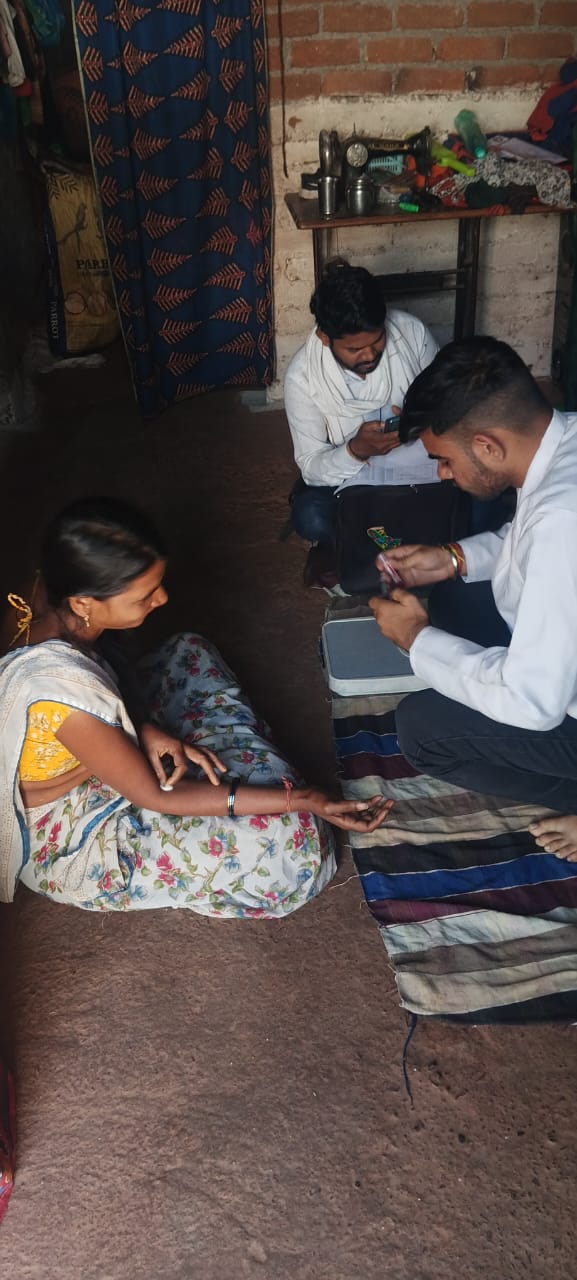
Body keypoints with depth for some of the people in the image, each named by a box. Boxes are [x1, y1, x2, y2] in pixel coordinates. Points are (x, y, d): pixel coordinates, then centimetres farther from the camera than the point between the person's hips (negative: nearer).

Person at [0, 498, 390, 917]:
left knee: (191, 654, 15)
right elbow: (154, 795, -27)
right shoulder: (61, 689, -40)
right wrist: (301, 800, -26)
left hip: (90, 769, 8)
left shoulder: (51, 602, -18)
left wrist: (147, 727, -14)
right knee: (296, 840, -18)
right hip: (74, 842, -8)